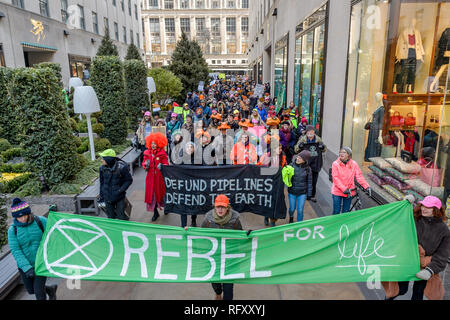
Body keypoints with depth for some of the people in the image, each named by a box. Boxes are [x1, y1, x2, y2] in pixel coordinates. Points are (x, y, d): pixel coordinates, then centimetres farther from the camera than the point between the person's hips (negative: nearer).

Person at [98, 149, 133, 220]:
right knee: (110, 217, 14)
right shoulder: (102, 168, -4)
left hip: (119, 197, -3)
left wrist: (121, 190, -15)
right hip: (108, 198, 4)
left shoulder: (121, 167, -17)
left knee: (121, 217, 2)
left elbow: (129, 180, -6)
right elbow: (102, 183, 9)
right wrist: (101, 196, 13)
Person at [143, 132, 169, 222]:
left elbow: (166, 164, -7)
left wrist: (161, 166, -28)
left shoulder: (162, 153, -7)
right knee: (151, 194, 6)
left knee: (160, 192, 9)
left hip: (159, 176, -3)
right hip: (150, 177, 3)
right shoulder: (147, 153, 3)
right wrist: (146, 165, -13)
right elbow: (144, 163, 10)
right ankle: (155, 213, 21)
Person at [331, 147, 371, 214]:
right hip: (337, 192, -2)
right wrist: (344, 189, -23)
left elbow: (359, 176, -2)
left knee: (345, 212, 13)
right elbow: (336, 178, -15)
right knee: (336, 212, 3)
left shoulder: (354, 164, -3)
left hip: (349, 192, 2)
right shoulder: (335, 164, -11)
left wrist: (366, 186, -13)